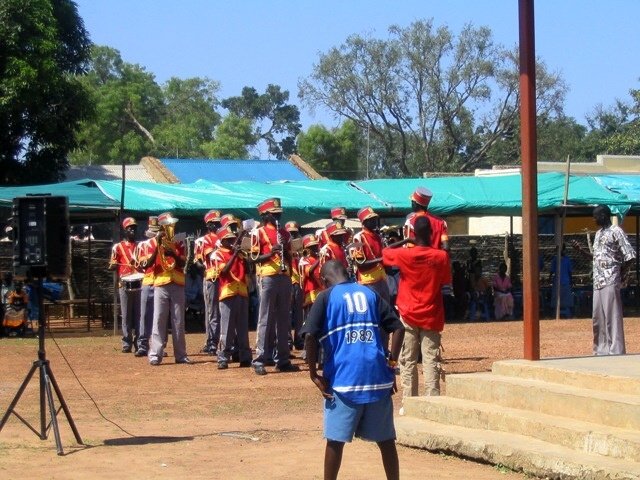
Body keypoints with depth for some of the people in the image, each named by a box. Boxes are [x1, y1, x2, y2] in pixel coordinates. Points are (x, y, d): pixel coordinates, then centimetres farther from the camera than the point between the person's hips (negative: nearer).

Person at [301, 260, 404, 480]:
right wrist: (391, 364, 11)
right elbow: (398, 328, 8)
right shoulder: (370, 294, 14)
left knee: (335, 440, 6)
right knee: (385, 440, 11)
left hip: (343, 378, -3)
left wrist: (313, 374, -3)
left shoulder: (326, 297, 3)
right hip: (378, 377, 3)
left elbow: (310, 336, -9)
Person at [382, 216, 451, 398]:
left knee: (408, 361, 5)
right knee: (431, 360, 0)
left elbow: (384, 252, 10)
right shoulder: (441, 256, -8)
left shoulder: (403, 255, -9)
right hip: (431, 317, 0)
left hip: (408, 316, 0)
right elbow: (446, 281, 6)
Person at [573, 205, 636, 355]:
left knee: (612, 316, -8)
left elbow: (629, 255, -12)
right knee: (598, 317, 11)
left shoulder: (616, 231, -8)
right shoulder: (598, 234, 18)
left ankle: (616, 351, -5)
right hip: (598, 281, 9)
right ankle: (601, 350, 19)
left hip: (611, 281, -9)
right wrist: (581, 250, 15)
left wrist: (622, 275, -9)